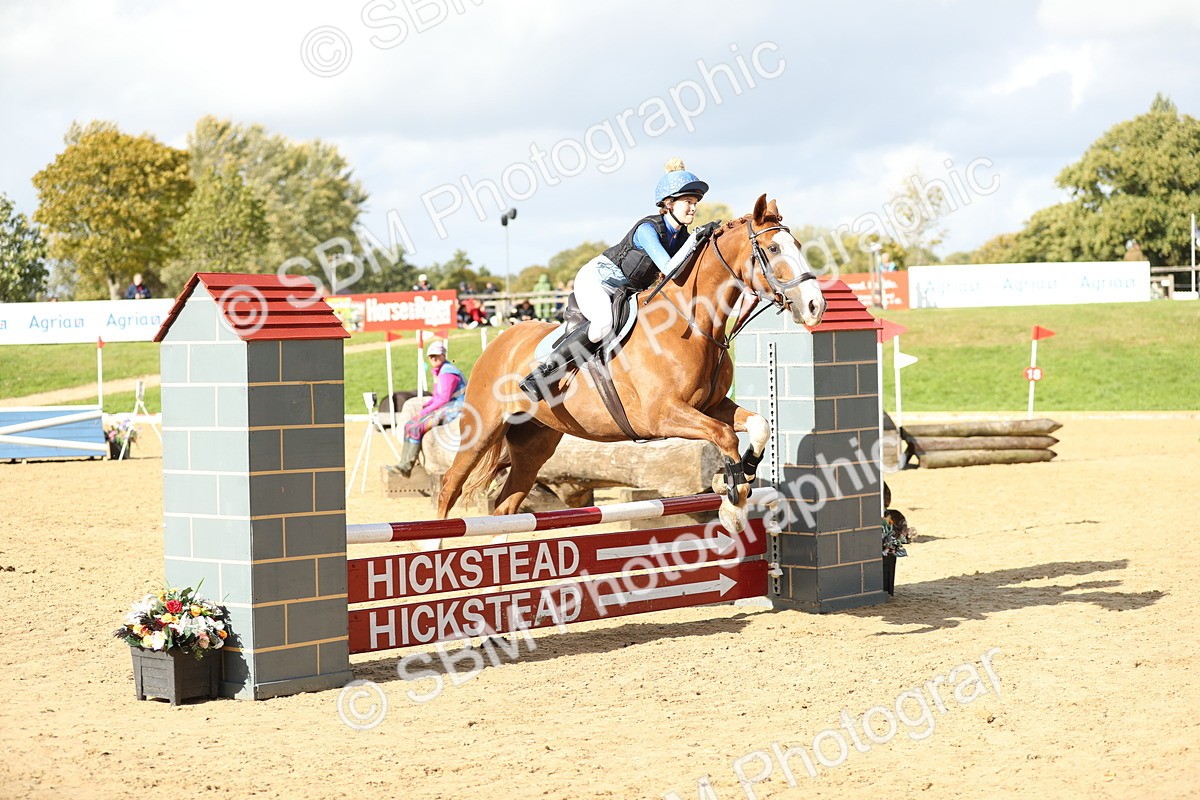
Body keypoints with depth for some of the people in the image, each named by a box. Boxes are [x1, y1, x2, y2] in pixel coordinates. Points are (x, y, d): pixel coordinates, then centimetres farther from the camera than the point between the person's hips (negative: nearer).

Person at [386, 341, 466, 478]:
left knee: (417, 427, -20)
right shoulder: (437, 371, 14)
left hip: (453, 410, -10)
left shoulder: (447, 373, -17)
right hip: (442, 409, 10)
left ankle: (406, 467, -14)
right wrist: (426, 404, 4)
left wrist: (427, 410, -14)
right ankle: (405, 464, -5)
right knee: (410, 425, 1)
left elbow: (444, 398, -21)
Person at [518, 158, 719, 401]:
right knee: (603, 324, -35)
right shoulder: (647, 229, -23)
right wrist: (696, 239, -39)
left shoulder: (681, 236, -1)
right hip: (596, 280, -9)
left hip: (628, 292, 9)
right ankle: (542, 373, -29)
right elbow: (669, 268, -36)